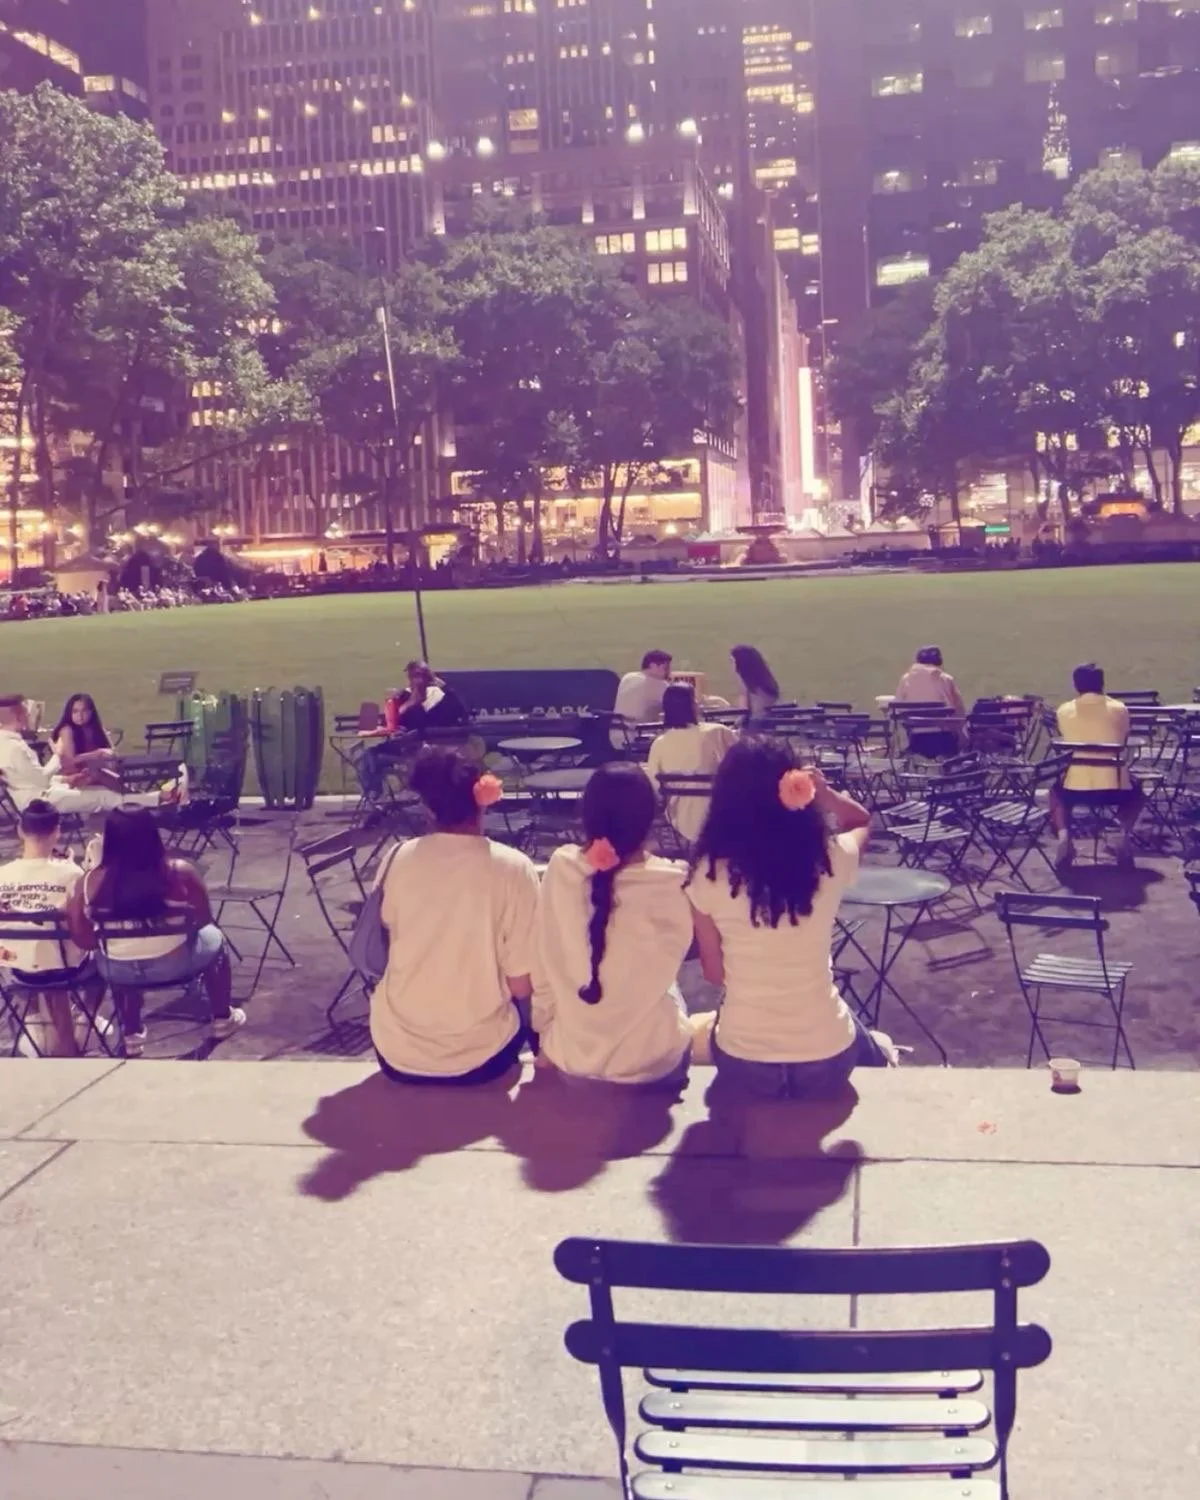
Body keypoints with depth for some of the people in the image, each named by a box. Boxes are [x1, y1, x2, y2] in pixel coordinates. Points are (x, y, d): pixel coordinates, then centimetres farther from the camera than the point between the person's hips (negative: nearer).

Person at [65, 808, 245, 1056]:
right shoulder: (179, 873, -18)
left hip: (118, 971, 2)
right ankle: (223, 1019, 41)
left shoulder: (91, 882, -15)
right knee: (212, 937, 29)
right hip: (175, 964, -2)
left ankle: (132, 1035, 46)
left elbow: (84, 941, -8)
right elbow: (203, 920, -6)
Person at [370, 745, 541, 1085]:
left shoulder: (397, 860, -8)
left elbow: (382, 954, 8)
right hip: (478, 1057, -2)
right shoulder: (513, 867, -16)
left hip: (396, 1053, 3)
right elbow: (523, 986, -12)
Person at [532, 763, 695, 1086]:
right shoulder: (668, 884, -22)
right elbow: (663, 972, -3)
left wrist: (546, 1039, 9)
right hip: (651, 1063, -2)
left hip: (569, 1057, 2)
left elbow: (544, 969, -5)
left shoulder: (561, 868, -15)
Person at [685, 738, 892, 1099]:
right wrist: (824, 792, -5)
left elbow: (714, 974, -1)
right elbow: (862, 821, 13)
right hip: (827, 1061, 0)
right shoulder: (831, 861, -12)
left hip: (741, 1063, 0)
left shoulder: (707, 875, -14)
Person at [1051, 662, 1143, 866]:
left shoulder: (1064, 710, 5)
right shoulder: (1119, 709, 4)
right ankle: (1125, 833, 7)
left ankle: (1062, 834, 7)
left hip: (1076, 788, 0)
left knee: (1056, 791, 35)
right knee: (1135, 791, 35)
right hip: (1114, 788, 0)